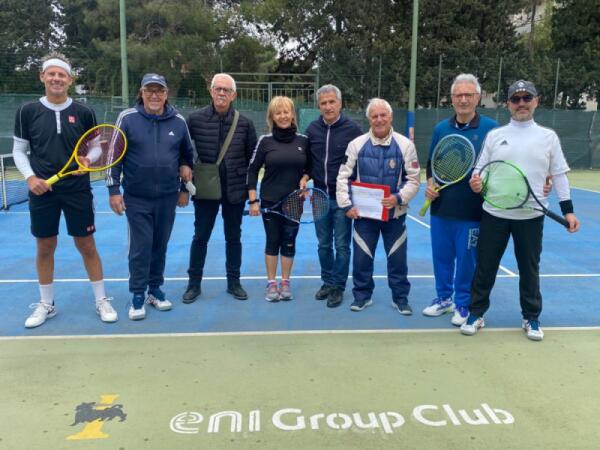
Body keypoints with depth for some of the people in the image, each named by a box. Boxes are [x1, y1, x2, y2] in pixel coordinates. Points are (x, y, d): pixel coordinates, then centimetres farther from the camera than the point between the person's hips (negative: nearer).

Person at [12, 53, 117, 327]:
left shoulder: (84, 113, 1)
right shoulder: (28, 112, 2)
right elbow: (19, 150, 7)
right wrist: (30, 177, -8)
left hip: (78, 191, -1)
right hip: (42, 191, 1)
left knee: (87, 246, 5)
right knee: (45, 247, 10)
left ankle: (102, 300, 18)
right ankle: (46, 304, 25)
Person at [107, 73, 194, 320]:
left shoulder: (178, 121, 2)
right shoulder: (127, 118, -4)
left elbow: (187, 152, 18)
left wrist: (186, 168, 15)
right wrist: (113, 190, -6)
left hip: (168, 197, 3)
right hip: (137, 198, -2)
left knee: (160, 245, 12)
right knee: (140, 247, 0)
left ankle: (155, 289, 26)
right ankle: (138, 295, 13)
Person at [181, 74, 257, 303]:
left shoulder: (244, 123, -2)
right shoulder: (195, 119, -4)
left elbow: (252, 158, 4)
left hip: (235, 191, 1)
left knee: (233, 237, 12)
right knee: (200, 237, 8)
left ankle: (233, 282, 26)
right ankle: (194, 283, 21)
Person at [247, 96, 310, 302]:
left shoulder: (303, 140, 0)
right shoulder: (265, 140, -5)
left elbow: (310, 167, 12)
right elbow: (252, 170, -2)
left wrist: (304, 179, -10)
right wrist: (253, 200, -6)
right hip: (270, 201, -1)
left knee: (289, 242, 9)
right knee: (272, 242, 7)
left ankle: (285, 282, 22)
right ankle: (271, 283, 20)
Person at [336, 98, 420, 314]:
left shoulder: (405, 145, -3)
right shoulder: (357, 144, -1)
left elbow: (413, 179, -1)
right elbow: (343, 176, 2)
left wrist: (399, 198, -17)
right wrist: (346, 204, -6)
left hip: (394, 213, 0)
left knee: (397, 258, 8)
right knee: (361, 257, 7)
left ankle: (400, 297, 24)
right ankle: (362, 295, 25)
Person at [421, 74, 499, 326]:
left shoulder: (490, 128, -4)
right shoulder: (440, 129, 7)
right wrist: (430, 184, -2)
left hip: (472, 210, -4)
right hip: (440, 207, 4)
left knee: (466, 260, 6)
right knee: (441, 256, 14)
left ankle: (463, 304, 23)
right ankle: (443, 298, 32)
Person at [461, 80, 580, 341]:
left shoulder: (548, 136, 5)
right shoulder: (494, 135, 5)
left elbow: (559, 175, 7)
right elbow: (480, 169, 7)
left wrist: (568, 210, 3)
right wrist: (476, 183, -15)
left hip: (530, 217, 0)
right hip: (494, 214, 0)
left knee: (529, 268, 9)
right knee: (485, 266, 6)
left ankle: (531, 318, 26)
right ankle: (476, 314, 20)